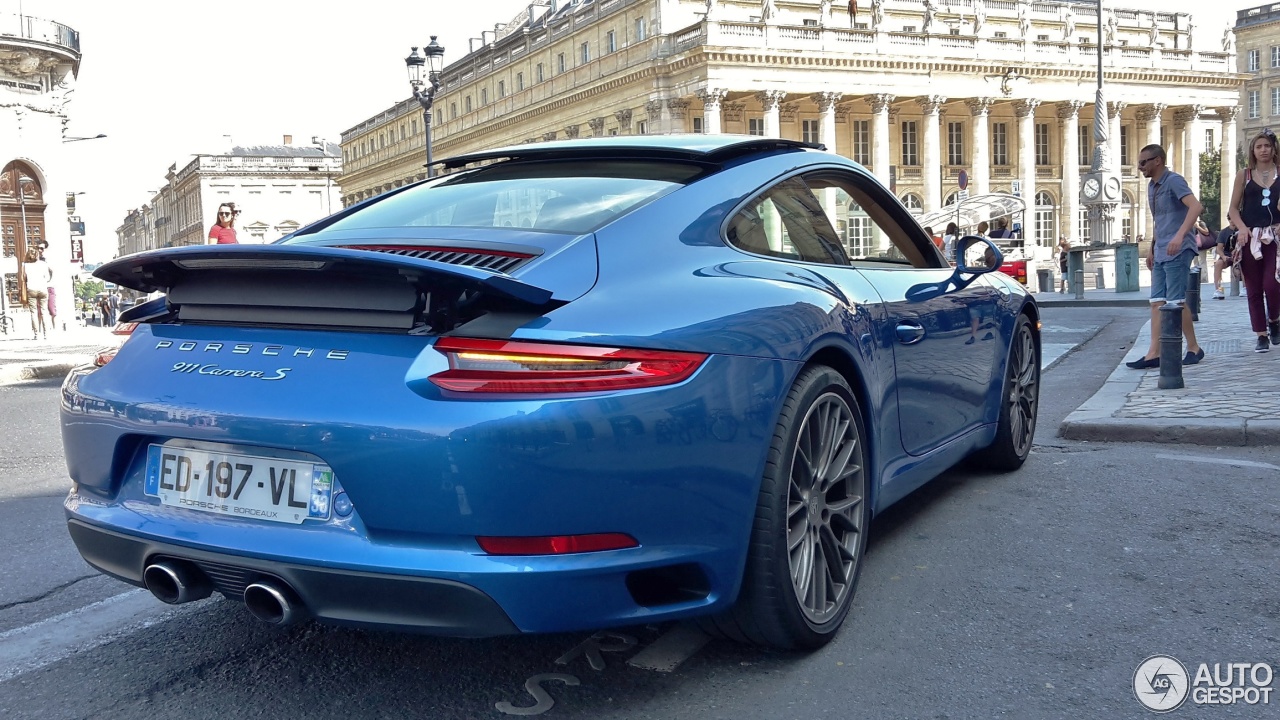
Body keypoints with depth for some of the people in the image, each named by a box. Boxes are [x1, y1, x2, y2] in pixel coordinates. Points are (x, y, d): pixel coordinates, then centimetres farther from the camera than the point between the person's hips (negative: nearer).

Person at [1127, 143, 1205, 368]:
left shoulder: (1173, 181, -10)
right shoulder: (1152, 186, 17)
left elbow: (1196, 206, -25)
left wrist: (1180, 235, -36)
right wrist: (1152, 249, 24)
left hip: (1177, 251, -9)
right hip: (1161, 254, 9)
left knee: (1176, 301, -7)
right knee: (1157, 303, 2)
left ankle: (1194, 348, 6)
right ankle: (1154, 353, 0)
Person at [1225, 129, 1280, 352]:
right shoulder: (1244, 175, 8)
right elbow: (1233, 208, 7)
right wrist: (1242, 228, -9)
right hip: (1250, 237, 1)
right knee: (1253, 289, 1)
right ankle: (1261, 336, 9)